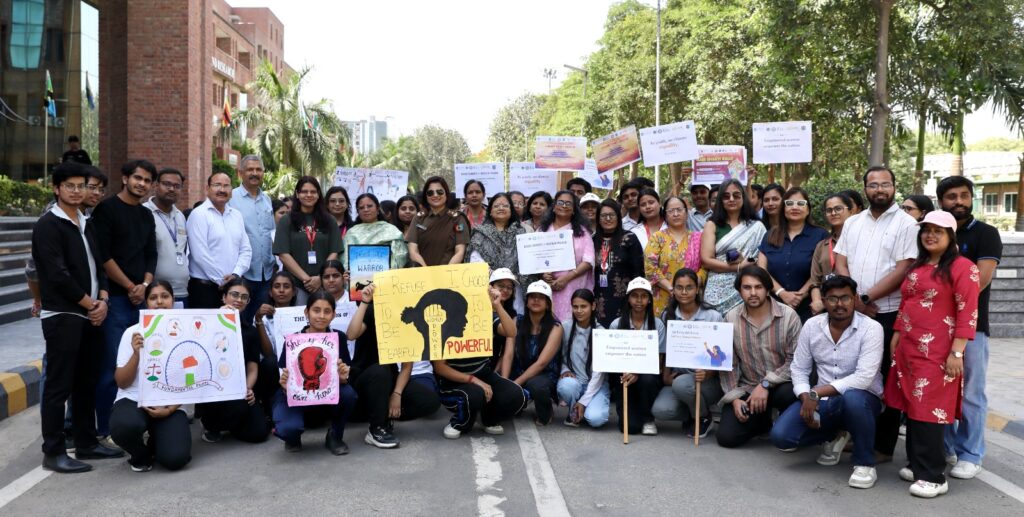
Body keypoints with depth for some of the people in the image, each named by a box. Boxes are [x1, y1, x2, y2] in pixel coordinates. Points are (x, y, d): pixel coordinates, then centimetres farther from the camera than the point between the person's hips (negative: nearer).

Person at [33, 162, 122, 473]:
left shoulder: (86, 225, 15)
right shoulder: (48, 225, -8)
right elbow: (57, 274, -15)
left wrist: (102, 300, -1)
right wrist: (89, 303, -10)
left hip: (91, 315, 7)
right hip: (62, 316, -7)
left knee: (87, 383, 12)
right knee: (59, 385, -4)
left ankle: (87, 443, 21)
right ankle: (53, 452, 3)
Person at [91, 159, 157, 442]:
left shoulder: (147, 215, 16)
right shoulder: (107, 209, -4)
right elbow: (103, 255, -12)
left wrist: (145, 285, -1)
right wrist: (130, 287, -9)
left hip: (141, 297, 6)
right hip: (115, 297, -6)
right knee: (111, 366, -4)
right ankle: (106, 428, 5)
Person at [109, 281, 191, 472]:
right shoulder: (133, 332, -1)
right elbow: (122, 382, -4)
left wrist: (170, 409, -12)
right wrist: (136, 354, -20)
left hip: (170, 406, 0)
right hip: (134, 401, 0)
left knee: (175, 458, -24)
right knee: (124, 426, -36)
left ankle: (156, 442, 16)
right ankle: (140, 455, 2)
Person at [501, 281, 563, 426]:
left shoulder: (555, 327, -9)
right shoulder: (517, 322, 1)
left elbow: (541, 363, -17)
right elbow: (508, 355, -8)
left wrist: (515, 384, -23)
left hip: (545, 377, -3)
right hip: (518, 373, 4)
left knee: (536, 385, -38)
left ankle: (545, 415, -4)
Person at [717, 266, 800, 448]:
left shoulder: (789, 316, -11)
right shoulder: (731, 318, -3)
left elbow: (795, 360, -15)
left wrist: (766, 384, -21)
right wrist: (734, 398, -9)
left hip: (780, 385, -2)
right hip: (746, 389, 2)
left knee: (789, 393, -37)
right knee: (726, 437, -13)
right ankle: (762, 421, 21)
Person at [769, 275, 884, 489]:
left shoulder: (871, 328, -15)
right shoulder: (811, 325, -1)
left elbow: (864, 378, -25)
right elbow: (799, 369, 4)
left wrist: (817, 393, -26)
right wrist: (806, 398, -15)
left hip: (862, 398, -4)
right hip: (821, 399, 4)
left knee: (853, 399, -41)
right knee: (781, 435, -16)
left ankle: (865, 463, -15)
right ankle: (835, 436, 15)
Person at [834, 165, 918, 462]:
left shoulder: (906, 223, -3)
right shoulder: (852, 223, 13)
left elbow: (903, 270, -11)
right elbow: (841, 264, 7)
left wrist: (866, 297, -13)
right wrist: (855, 299, -8)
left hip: (889, 314, -5)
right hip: (852, 312, 5)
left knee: (886, 379, 3)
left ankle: (884, 445, 12)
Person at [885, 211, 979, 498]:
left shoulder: (962, 267, -7)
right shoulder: (915, 267, 16)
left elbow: (967, 314, -13)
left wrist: (957, 353, -17)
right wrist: (896, 338, 18)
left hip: (937, 351, -7)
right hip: (909, 348, 7)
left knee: (930, 410, -7)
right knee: (912, 407, 10)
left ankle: (933, 477, 0)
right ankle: (917, 464, 21)